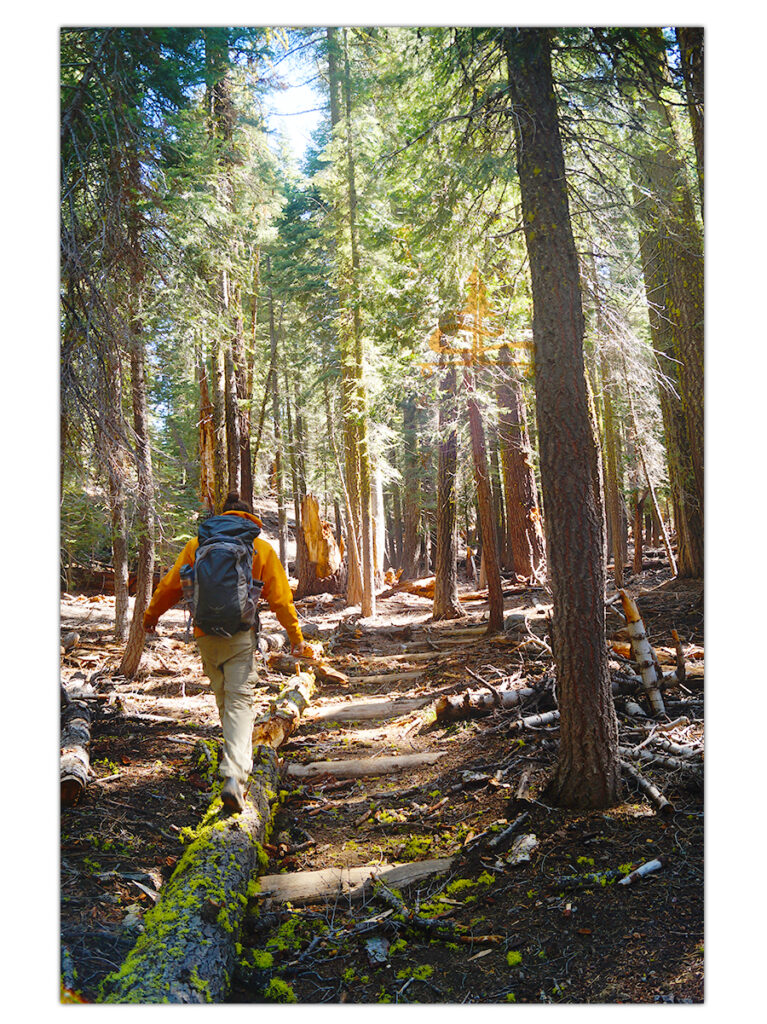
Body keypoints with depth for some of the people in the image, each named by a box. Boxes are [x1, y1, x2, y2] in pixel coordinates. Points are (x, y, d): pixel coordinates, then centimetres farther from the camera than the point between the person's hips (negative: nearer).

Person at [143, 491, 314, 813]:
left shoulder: (197, 545, 7)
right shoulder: (262, 549, 4)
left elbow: (171, 585, 12)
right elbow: (280, 598, 2)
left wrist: (151, 614, 28)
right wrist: (296, 638, 7)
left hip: (205, 634, 3)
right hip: (240, 634, -2)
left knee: (223, 696, 20)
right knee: (241, 699, -5)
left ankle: (240, 756, 35)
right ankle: (234, 775, -21)